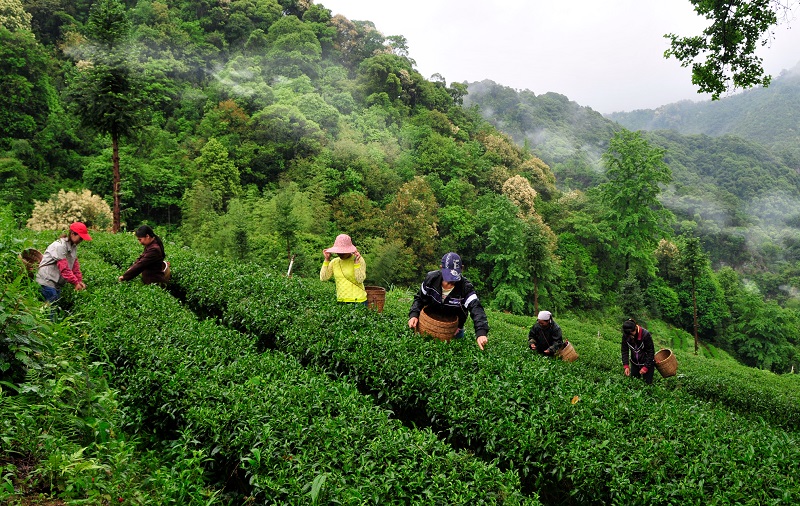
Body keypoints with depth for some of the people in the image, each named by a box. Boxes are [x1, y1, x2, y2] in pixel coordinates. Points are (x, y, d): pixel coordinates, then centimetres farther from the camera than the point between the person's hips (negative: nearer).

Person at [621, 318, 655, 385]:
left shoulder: (645, 334, -26)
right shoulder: (625, 335, -16)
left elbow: (651, 351, -18)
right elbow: (624, 351, -7)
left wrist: (645, 367, -19)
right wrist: (626, 366, -16)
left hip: (647, 362, -3)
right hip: (634, 363, 3)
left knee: (647, 383, -1)